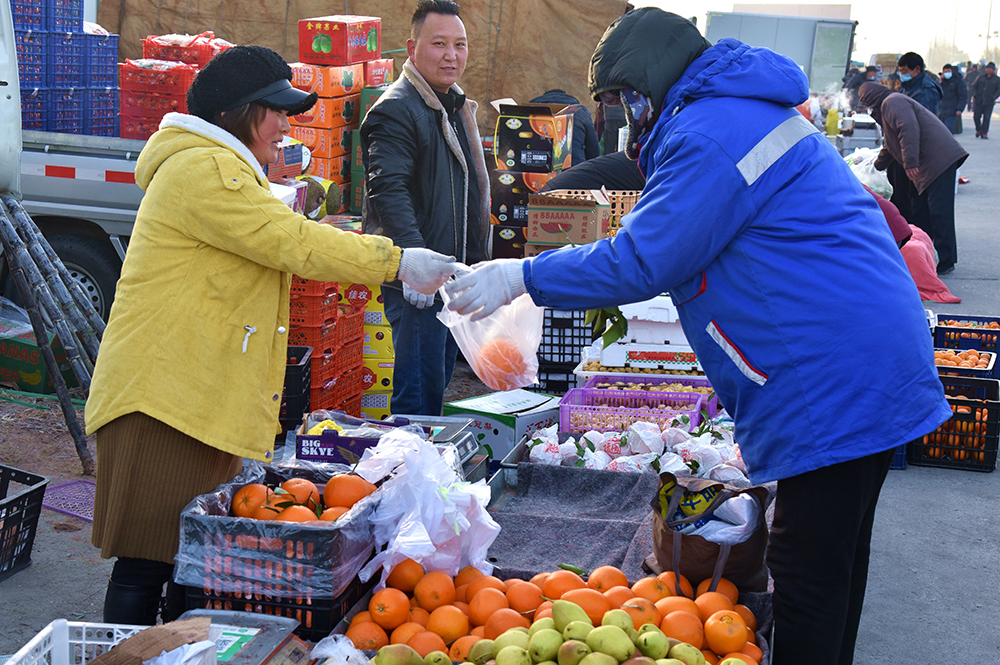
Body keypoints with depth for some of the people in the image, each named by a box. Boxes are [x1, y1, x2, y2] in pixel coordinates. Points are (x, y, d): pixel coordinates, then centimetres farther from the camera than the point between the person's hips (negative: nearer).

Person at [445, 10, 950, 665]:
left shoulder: (709, 134, -15)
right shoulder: (751, 112, 20)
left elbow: (639, 262, -16)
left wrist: (522, 276, -8)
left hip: (835, 383, -11)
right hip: (872, 370, 11)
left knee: (810, 574, -4)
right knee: (836, 556, 20)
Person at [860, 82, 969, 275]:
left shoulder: (891, 102, -6)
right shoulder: (887, 108, 29)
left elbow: (909, 129, -22)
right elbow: (888, 147, 43)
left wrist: (910, 162, -27)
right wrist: (875, 167, 56)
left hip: (939, 160, -11)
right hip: (926, 167, 11)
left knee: (939, 212, -10)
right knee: (919, 212, 13)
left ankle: (946, 261, -8)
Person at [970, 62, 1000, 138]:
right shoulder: (980, 78, 12)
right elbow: (973, 87, 15)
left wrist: (993, 97, -9)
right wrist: (975, 94, -2)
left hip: (989, 103, -2)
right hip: (978, 101, 2)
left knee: (986, 118, -8)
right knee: (976, 117, -2)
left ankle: (984, 133, -4)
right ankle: (978, 130, 23)